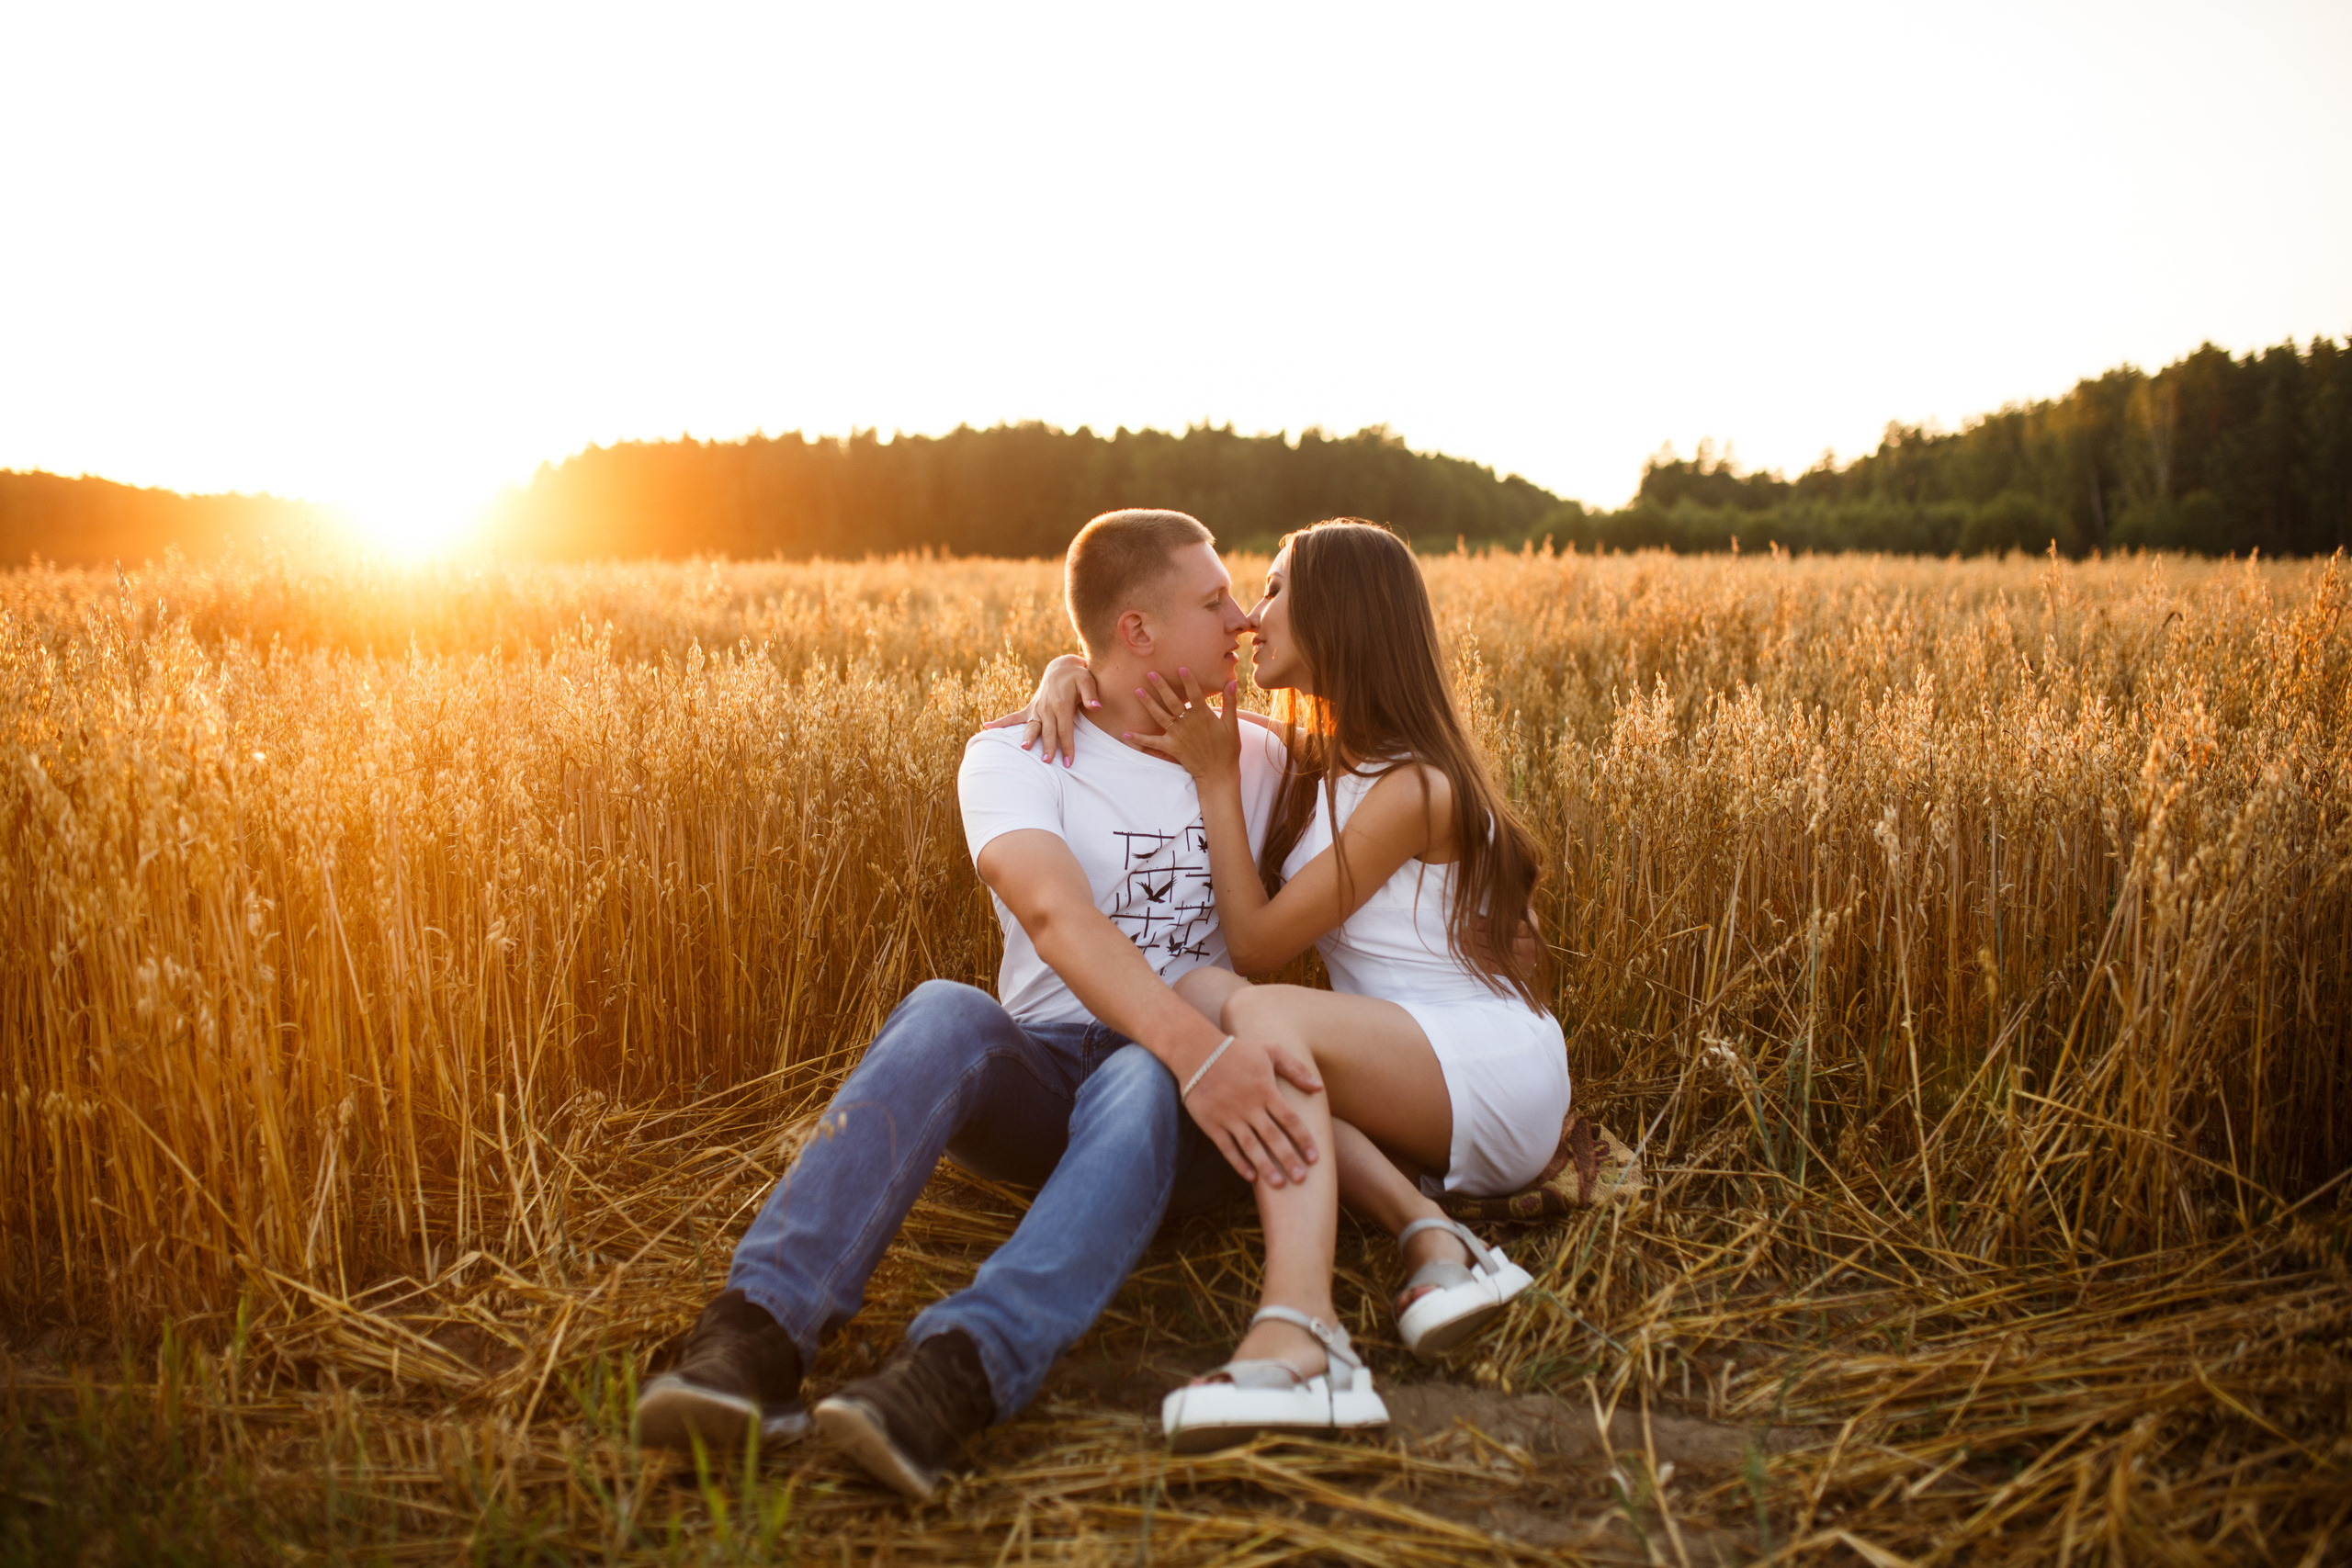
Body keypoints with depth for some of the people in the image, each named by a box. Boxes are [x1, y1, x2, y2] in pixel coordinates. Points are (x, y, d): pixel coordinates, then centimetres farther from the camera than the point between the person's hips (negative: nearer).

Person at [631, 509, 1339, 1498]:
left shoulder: (1258, 764, 14)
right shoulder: (1013, 755, -2)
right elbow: (1056, 918, -23)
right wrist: (1196, 1045, -36)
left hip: (1190, 1111, 1)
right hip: (1037, 1075, -1)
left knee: (1137, 1086, -35)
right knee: (944, 1014, -34)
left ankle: (951, 1375, -55)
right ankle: (756, 1332, -46)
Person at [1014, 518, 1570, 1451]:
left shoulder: (1411, 787, -14)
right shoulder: (1303, 759, 10)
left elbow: (1258, 945, -14)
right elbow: (1148, 698, 21)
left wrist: (1217, 778, -10)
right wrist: (1070, 672, -1)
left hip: (1497, 1069, -8)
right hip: (1420, 1107, 8)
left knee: (1259, 1011, -34)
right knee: (1190, 998, -19)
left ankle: (1294, 1332, -55)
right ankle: (1428, 1234, -24)